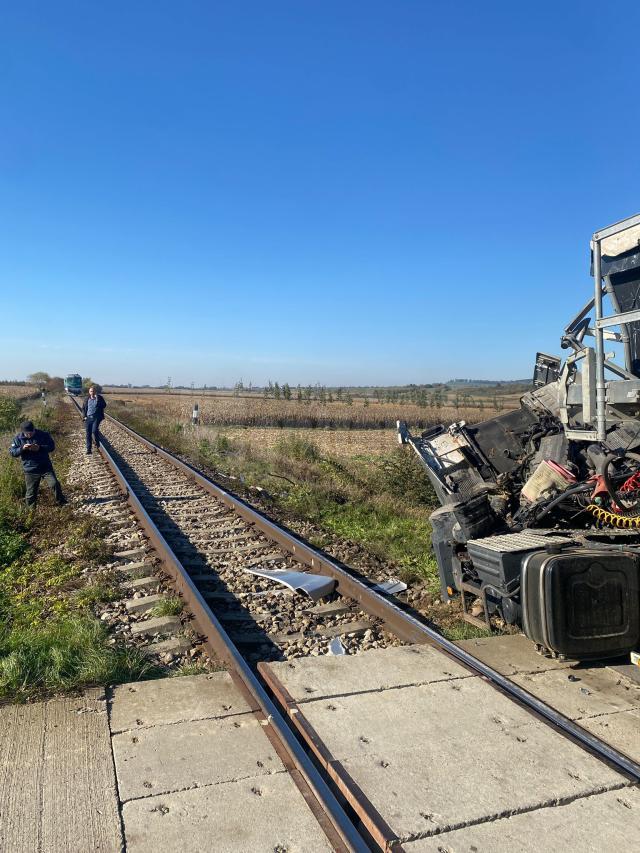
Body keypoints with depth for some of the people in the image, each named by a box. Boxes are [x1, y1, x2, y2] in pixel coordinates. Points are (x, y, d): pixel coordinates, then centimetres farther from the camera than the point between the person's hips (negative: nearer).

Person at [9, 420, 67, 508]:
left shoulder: (43, 434, -6)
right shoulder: (18, 438, -3)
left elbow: (52, 446, -4)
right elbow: (12, 452, -2)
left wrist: (40, 448, -21)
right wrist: (22, 448, -22)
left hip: (46, 467, -1)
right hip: (30, 470, 1)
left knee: (54, 484, -10)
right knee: (31, 491, 8)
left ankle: (62, 504, 6)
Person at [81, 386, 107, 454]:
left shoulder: (99, 398, 1)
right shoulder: (87, 399, 10)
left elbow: (104, 405, -15)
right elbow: (83, 408, 18)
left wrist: (97, 398, -21)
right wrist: (84, 416, 4)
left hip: (96, 418, -3)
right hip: (88, 418, 3)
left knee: (94, 431, -23)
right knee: (88, 434, 1)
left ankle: (97, 443, 5)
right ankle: (88, 449, 7)